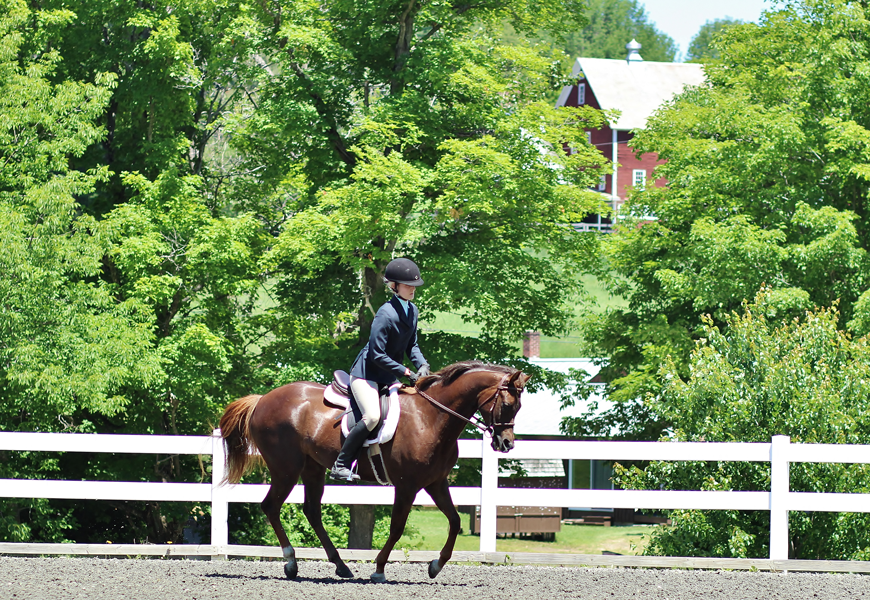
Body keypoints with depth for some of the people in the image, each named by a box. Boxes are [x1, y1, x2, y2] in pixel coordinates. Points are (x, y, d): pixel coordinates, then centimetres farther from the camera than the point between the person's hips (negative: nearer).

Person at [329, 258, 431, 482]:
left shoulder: (412, 311, 6)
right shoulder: (387, 314, -21)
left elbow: (412, 345, 16)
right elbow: (377, 354, -22)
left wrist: (422, 365, -5)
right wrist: (405, 372, -22)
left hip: (388, 377, 9)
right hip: (366, 372, -9)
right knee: (372, 416, -26)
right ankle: (340, 465, -19)